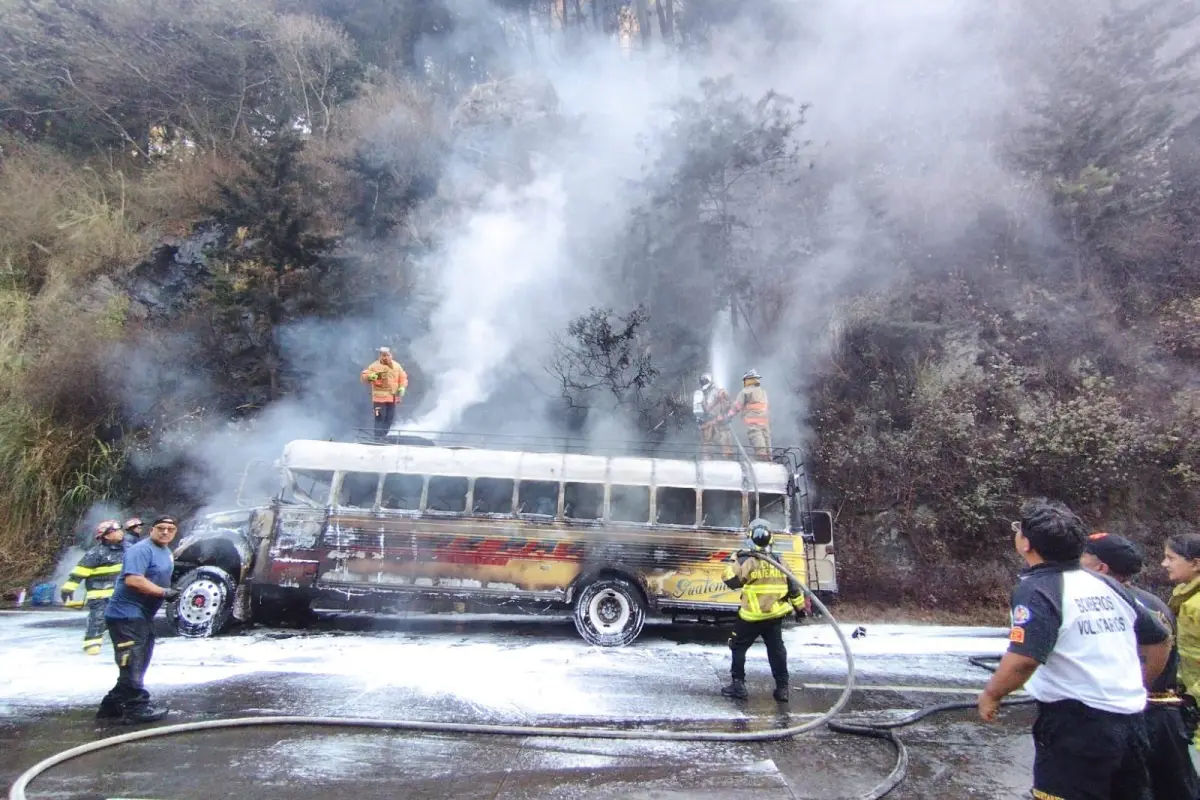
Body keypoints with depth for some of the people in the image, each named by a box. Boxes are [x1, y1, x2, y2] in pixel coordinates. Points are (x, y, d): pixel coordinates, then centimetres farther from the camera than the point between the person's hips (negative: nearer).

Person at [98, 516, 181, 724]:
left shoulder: (166, 552, 14)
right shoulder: (141, 550, -18)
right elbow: (133, 580, -30)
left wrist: (171, 593, 7)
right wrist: (164, 592, -25)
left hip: (143, 616, 11)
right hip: (127, 615, -11)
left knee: (138, 665, 18)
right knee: (132, 665, -7)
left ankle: (113, 705, 29)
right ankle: (136, 708, -2)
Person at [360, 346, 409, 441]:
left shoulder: (396, 366, 7)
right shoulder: (375, 366, -5)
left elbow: (403, 377, 15)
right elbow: (364, 376, -5)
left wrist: (402, 387, -2)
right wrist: (370, 376, -27)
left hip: (392, 397, 5)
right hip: (379, 397, -5)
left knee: (390, 417, 10)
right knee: (380, 417, -8)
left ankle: (383, 435, 25)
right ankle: (378, 437, -2)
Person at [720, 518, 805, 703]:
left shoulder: (748, 560, -15)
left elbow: (731, 581, -11)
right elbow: (793, 587, 8)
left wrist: (735, 561, 1)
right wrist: (799, 607, 20)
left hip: (751, 616, -5)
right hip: (775, 615, 5)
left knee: (738, 647, 10)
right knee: (776, 650, 14)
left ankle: (738, 684, 8)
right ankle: (782, 687, 14)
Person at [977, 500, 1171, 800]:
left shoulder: (1036, 589, -15)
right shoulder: (1109, 586, 8)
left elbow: (1023, 660, -27)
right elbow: (1161, 640, 20)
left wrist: (991, 694, -10)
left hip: (1077, 724, -8)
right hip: (1133, 722, 8)